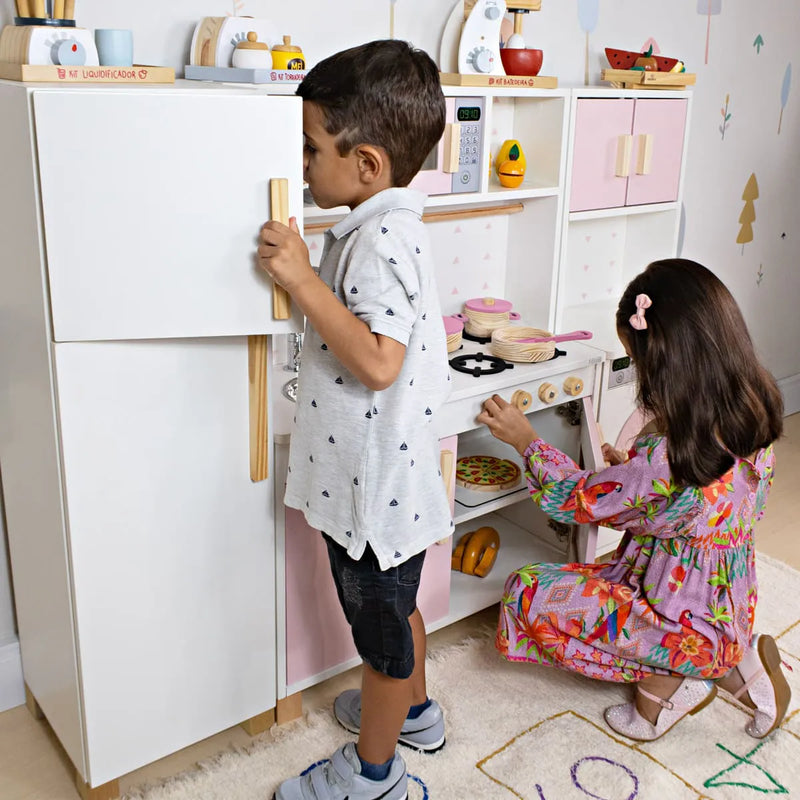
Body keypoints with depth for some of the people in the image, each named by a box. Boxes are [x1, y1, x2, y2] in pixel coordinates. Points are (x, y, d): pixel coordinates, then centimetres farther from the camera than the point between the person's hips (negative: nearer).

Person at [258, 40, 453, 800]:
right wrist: (303, 277, 7)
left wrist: (303, 280, -30)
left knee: (381, 622, 10)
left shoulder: (380, 240, -25)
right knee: (393, 607, 28)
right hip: (374, 474, 10)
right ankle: (412, 709, 51)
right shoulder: (382, 227, 7)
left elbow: (378, 363, -32)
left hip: (376, 481, -10)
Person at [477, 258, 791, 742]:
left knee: (527, 595, -8)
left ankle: (667, 680, 0)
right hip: (730, 610, 8)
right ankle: (733, 668, 14)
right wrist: (632, 469, 6)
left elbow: (580, 499, -15)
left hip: (685, 626, -8)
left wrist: (526, 440, -3)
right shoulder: (755, 416, -10)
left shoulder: (664, 457, -33)